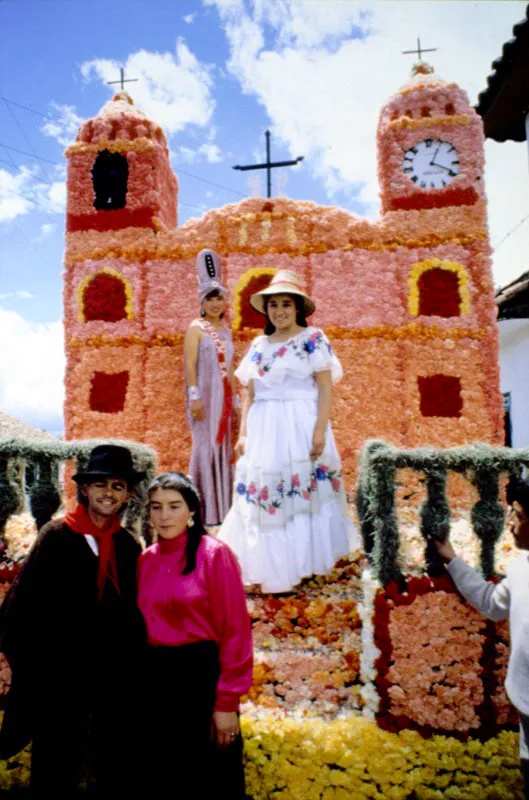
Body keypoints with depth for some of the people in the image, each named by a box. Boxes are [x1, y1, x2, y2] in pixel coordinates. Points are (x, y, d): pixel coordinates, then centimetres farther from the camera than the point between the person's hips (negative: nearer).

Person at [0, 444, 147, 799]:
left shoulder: (130, 545, 1)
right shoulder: (57, 536, -12)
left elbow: (130, 610, 6)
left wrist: (134, 659, 0)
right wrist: (31, 670, -11)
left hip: (118, 677, 4)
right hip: (62, 675, -4)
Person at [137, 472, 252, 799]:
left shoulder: (215, 554, -13)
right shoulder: (147, 560, 4)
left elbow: (235, 631, -13)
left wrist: (227, 702, -14)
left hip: (202, 676, -5)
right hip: (156, 679, 5)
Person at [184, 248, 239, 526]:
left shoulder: (226, 330, 16)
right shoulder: (196, 328, -3)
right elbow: (190, 364, -11)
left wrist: (235, 398, 16)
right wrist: (194, 396, -20)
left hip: (224, 394, 7)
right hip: (205, 393, -7)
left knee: (222, 446, 9)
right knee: (205, 446, -5)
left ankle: (221, 507, 19)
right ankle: (205, 510, 3)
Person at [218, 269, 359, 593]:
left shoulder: (313, 338, -1)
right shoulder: (258, 345, 13)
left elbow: (326, 388, -6)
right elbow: (250, 395, 13)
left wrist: (320, 430, -15)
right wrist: (243, 434, 6)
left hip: (301, 427, -5)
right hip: (264, 431, 5)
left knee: (306, 494, 2)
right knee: (264, 494, 8)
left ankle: (304, 561, 19)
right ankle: (270, 565, 24)